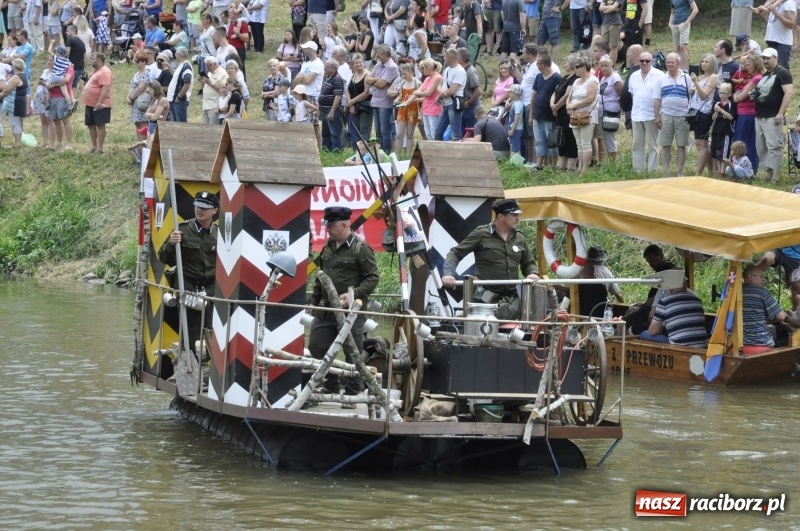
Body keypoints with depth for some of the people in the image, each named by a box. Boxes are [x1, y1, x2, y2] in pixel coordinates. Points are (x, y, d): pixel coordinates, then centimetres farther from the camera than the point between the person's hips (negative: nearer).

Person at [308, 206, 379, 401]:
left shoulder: (361, 248, -10)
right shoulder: (328, 247, 13)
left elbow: (373, 278, -11)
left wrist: (353, 294, -21)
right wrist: (314, 300, 21)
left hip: (350, 311, -7)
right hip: (326, 309, 7)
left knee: (352, 353, 0)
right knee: (317, 346, 8)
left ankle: (352, 393, 9)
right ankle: (331, 384, 23)